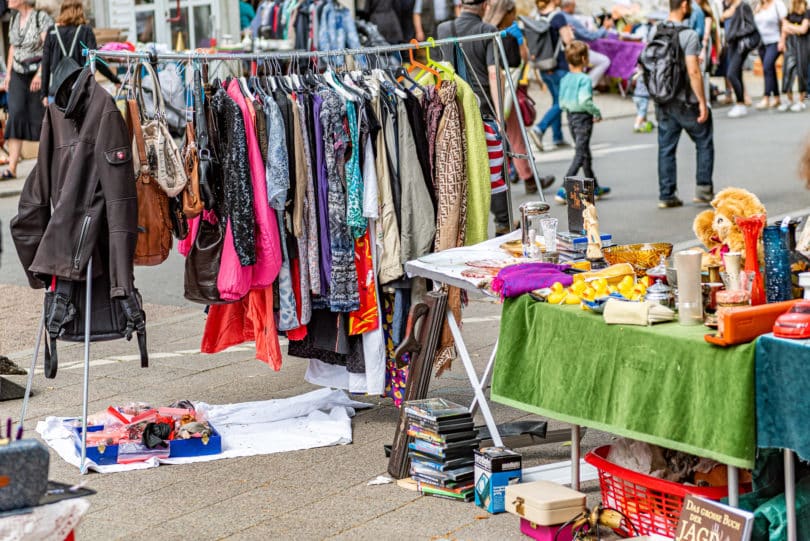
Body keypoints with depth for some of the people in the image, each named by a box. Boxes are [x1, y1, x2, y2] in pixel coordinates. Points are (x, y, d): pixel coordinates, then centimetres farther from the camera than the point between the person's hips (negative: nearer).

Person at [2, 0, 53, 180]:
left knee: (39, 116, 0)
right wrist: (9, 73, 14)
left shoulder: (42, 18, -10)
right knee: (16, 115, -7)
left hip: (38, 74, -5)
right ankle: (12, 167, -11)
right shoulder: (14, 19, 11)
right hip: (18, 75, 5)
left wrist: (40, 74, -22)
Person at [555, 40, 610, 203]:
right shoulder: (584, 79, -17)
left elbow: (562, 103, 7)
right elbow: (584, 101, -26)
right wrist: (596, 112, -13)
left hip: (570, 117, 8)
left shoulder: (565, 79, 5)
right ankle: (564, 191, -13)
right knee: (580, 155, -5)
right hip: (583, 118, -8)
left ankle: (595, 188, 30)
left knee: (585, 154, 18)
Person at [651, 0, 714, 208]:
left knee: (666, 149, 9)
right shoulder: (688, 35, -17)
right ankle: (703, 189, 10)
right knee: (704, 144, 11)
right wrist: (703, 102, -15)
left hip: (662, 102, 6)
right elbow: (693, 72, -20)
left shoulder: (655, 33, 3)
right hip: (685, 103, -6)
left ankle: (666, 195, 10)